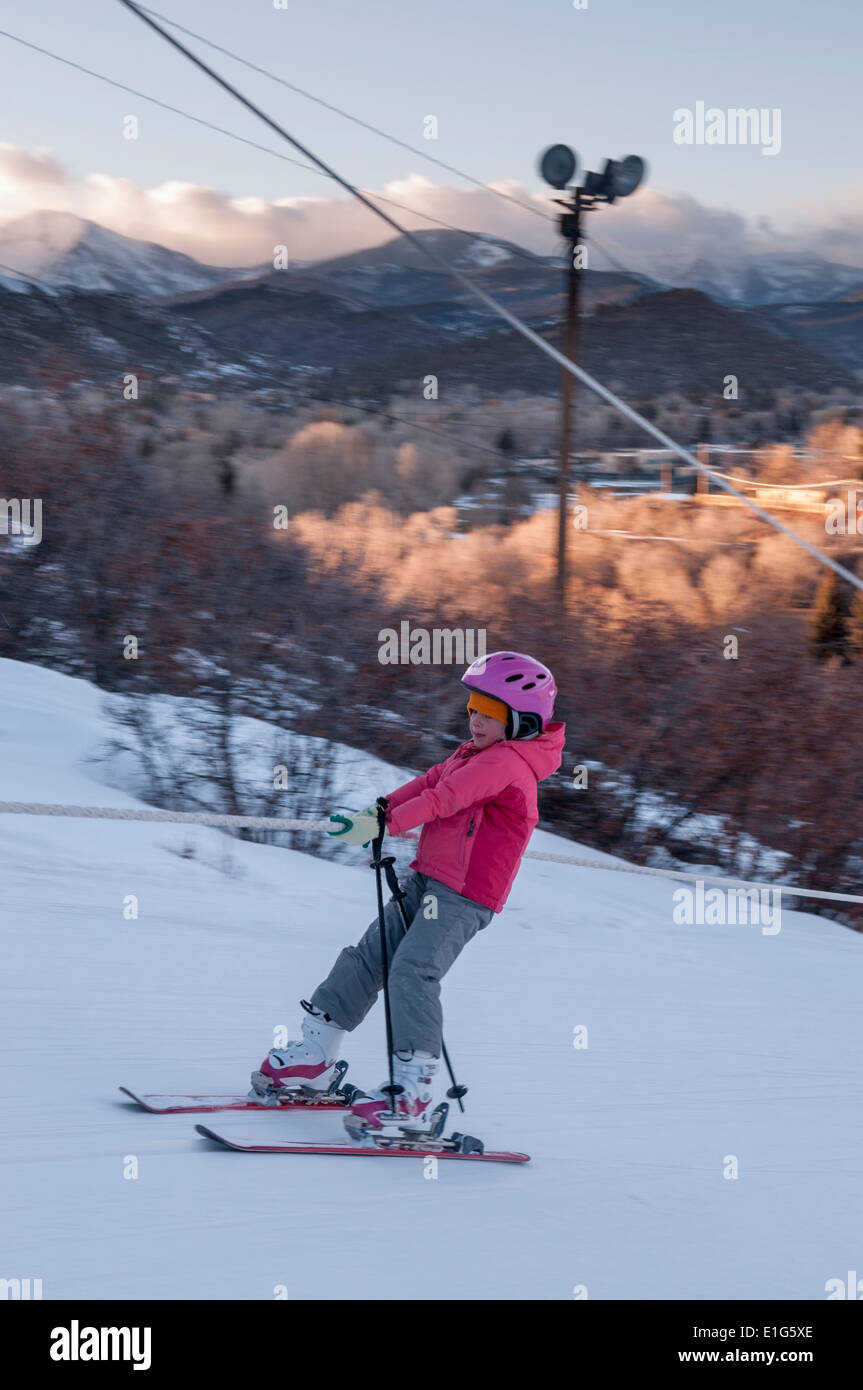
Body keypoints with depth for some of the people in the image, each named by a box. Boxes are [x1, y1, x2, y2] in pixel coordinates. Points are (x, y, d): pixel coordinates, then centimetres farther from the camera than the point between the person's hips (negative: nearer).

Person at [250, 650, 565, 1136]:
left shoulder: (508, 762, -14)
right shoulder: (475, 755, 18)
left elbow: (443, 800, -22)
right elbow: (431, 782, 18)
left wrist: (383, 826, -26)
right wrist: (380, 808, 3)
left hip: (464, 896, -10)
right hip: (427, 879, 10)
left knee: (412, 971, -23)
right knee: (368, 956, 11)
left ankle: (413, 1096, -26)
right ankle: (316, 1053, 22)